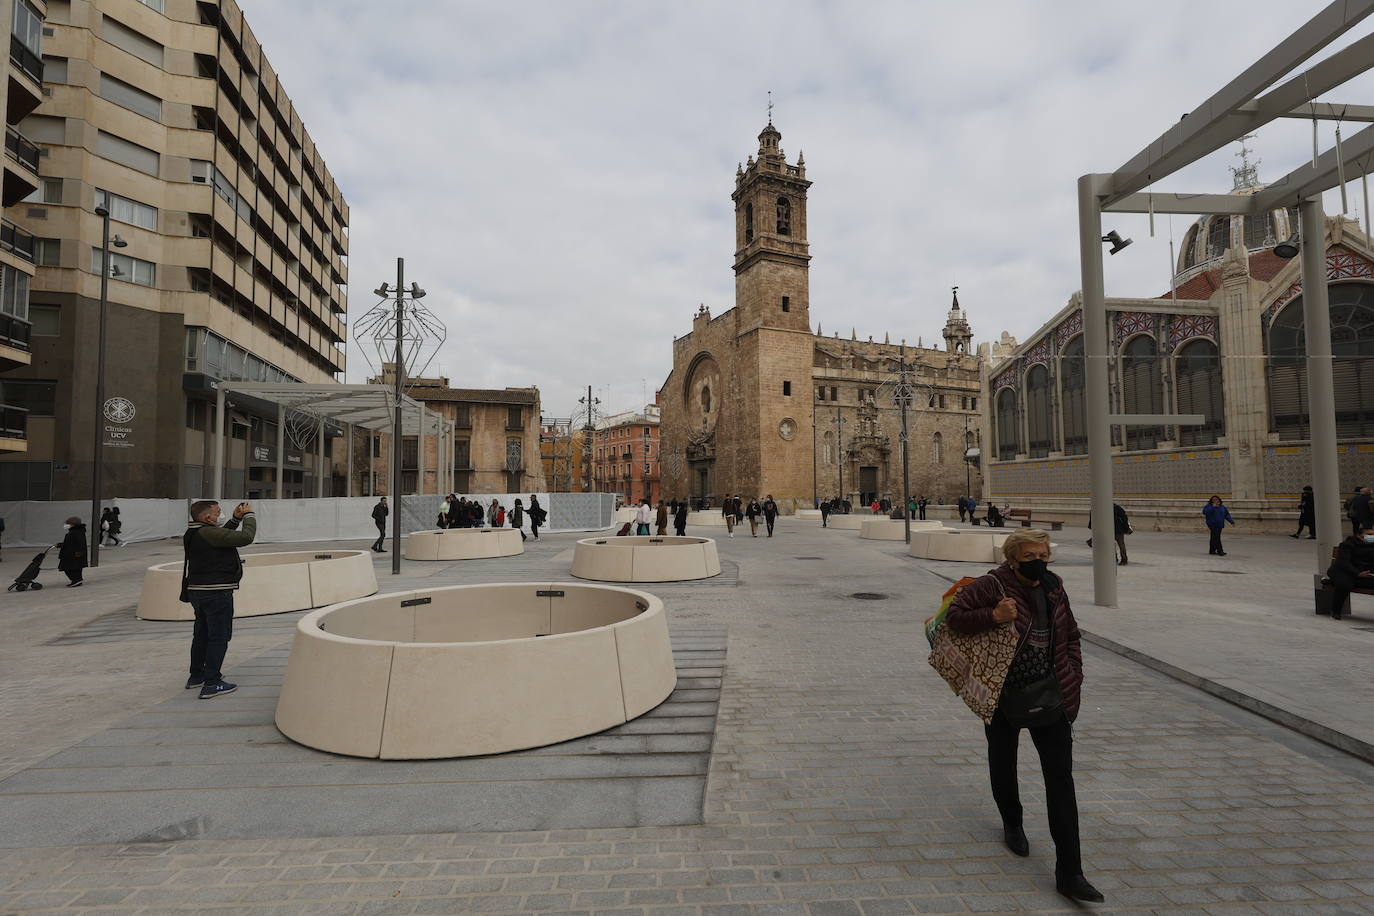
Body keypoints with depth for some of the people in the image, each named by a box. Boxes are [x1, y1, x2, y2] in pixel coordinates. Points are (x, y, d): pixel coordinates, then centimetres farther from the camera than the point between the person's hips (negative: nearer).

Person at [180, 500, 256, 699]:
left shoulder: (193, 533, 9)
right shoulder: (209, 533, -20)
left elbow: (224, 534, 24)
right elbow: (245, 537, -21)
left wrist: (236, 518, 15)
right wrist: (249, 515, -7)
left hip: (197, 591, 10)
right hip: (216, 592, -10)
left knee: (202, 634, 22)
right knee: (219, 637, -3)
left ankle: (196, 676, 35)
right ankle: (211, 684, -1)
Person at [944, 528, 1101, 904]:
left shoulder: (1053, 588, 2)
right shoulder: (993, 586, -15)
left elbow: (1071, 636, 14)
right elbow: (954, 615, -17)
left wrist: (1073, 679, 8)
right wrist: (992, 616, -32)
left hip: (1050, 698, 3)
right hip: (1004, 696, -3)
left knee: (1061, 778, 1)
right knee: (1003, 765, 17)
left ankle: (1069, 873, 8)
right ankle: (1012, 824, 46)